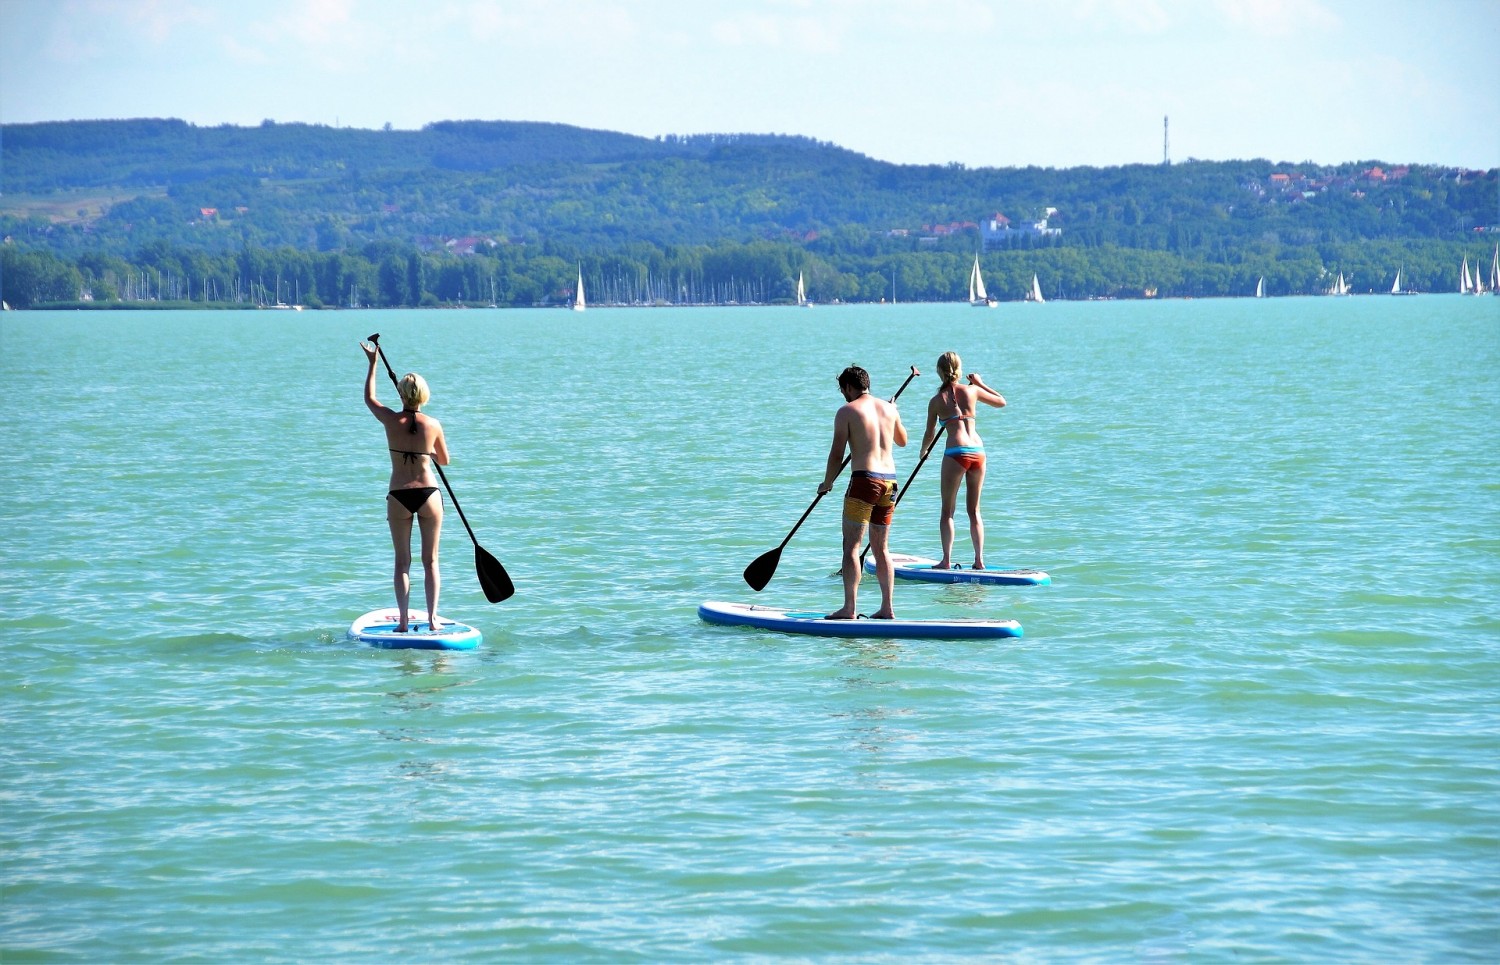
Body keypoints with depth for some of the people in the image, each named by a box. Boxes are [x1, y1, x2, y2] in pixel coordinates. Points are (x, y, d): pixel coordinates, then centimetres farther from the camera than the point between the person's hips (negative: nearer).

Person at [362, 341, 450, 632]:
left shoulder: (391, 420, -6)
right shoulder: (433, 425, -6)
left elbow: (369, 398, 14)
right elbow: (444, 461, 9)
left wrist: (373, 363, 23)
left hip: (398, 497, 0)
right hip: (429, 494, 0)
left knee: (402, 561, 7)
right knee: (430, 560, 9)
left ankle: (404, 622, 1)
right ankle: (432, 617, 3)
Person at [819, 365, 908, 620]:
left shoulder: (847, 411, -3)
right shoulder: (889, 408, 13)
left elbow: (837, 454, -4)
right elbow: (902, 440, 30)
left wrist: (827, 483, 10)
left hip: (865, 480, -6)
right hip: (889, 481, 6)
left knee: (851, 546, -4)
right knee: (881, 548, 13)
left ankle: (849, 608, -11)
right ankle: (887, 608, 12)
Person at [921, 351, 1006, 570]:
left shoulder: (937, 401, 3)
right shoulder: (972, 391, 8)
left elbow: (930, 434, 11)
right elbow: (1001, 402, 23)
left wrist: (923, 451, 31)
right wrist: (981, 384, 32)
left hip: (956, 453, -3)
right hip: (978, 451, 3)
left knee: (947, 510, 5)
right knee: (974, 509, 13)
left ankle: (947, 560, -4)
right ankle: (979, 559, 8)